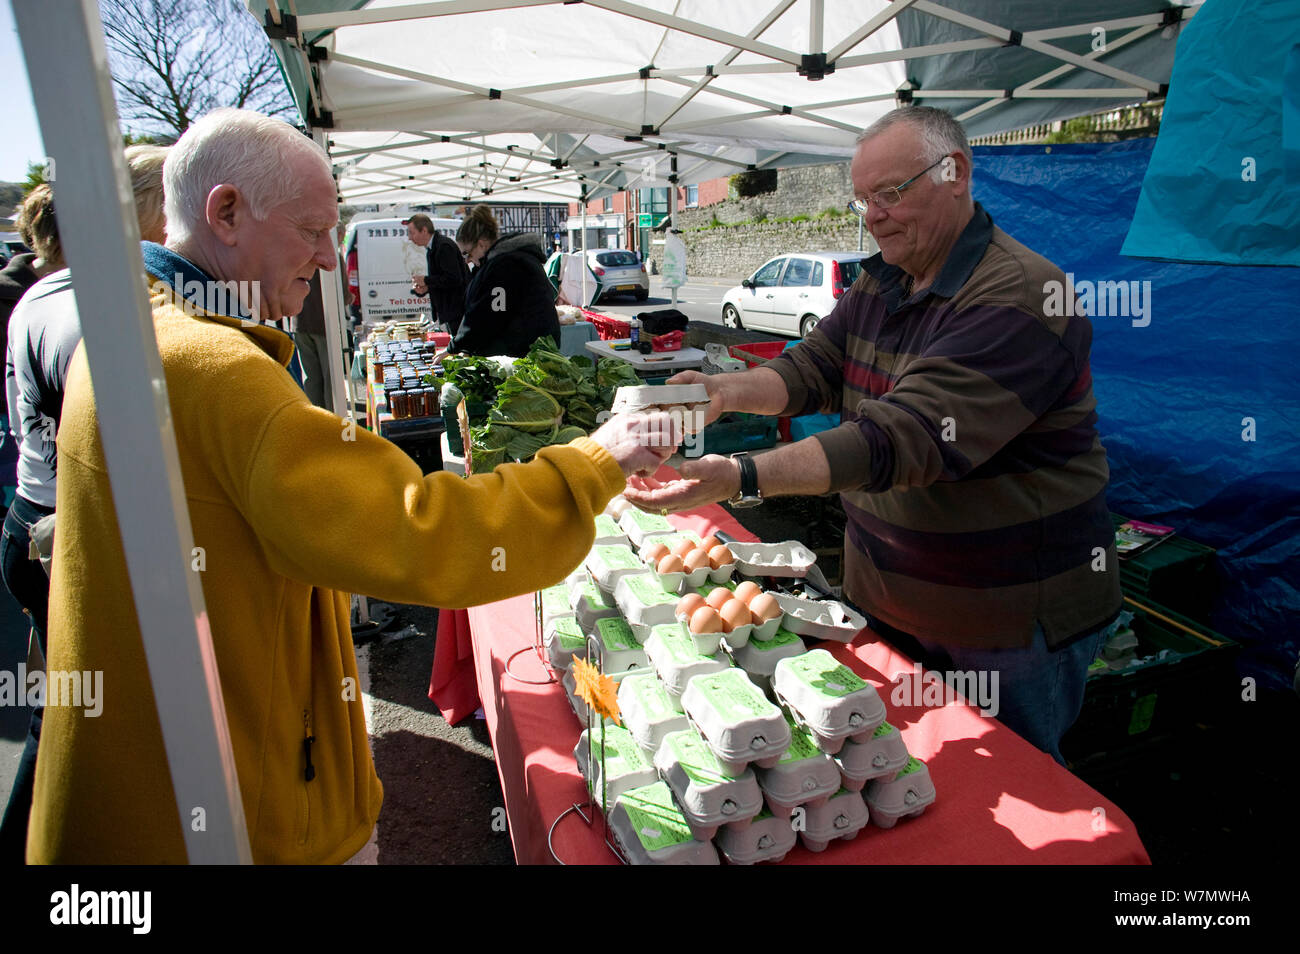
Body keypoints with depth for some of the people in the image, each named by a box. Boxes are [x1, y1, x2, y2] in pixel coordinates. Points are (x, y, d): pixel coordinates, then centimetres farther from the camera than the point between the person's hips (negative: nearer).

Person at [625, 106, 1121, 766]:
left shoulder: (1018, 299, -25)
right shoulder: (878, 283, 6)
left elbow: (906, 438, -34)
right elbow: (814, 368, 0)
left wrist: (743, 478, -41)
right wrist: (727, 391, -21)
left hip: (1012, 619, -7)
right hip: (887, 598, 7)